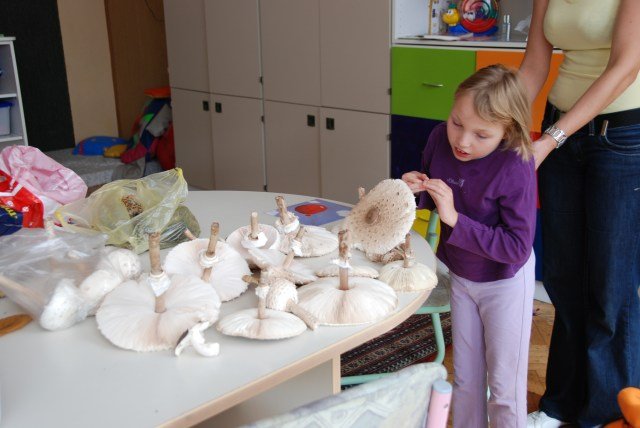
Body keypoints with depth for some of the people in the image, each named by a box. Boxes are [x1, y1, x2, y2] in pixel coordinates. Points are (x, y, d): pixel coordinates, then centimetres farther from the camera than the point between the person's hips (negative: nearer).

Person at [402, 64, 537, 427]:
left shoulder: (516, 169, -31)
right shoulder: (441, 138, -16)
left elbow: (517, 247, -31)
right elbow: (429, 193, 3)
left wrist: (454, 219, -36)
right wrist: (416, 187, -21)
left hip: (504, 282, -5)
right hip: (460, 276, 5)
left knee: (504, 385, 12)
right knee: (465, 378, 21)